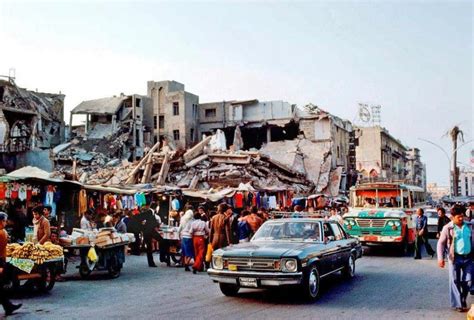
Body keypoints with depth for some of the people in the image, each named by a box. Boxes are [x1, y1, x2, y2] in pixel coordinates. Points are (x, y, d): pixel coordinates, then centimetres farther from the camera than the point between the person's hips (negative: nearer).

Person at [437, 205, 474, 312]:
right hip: (455, 258, -3)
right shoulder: (448, 228, -7)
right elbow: (441, 243, -5)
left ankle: (463, 300, 31)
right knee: (455, 281, 3)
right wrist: (440, 258, -12)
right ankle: (458, 304, 12)